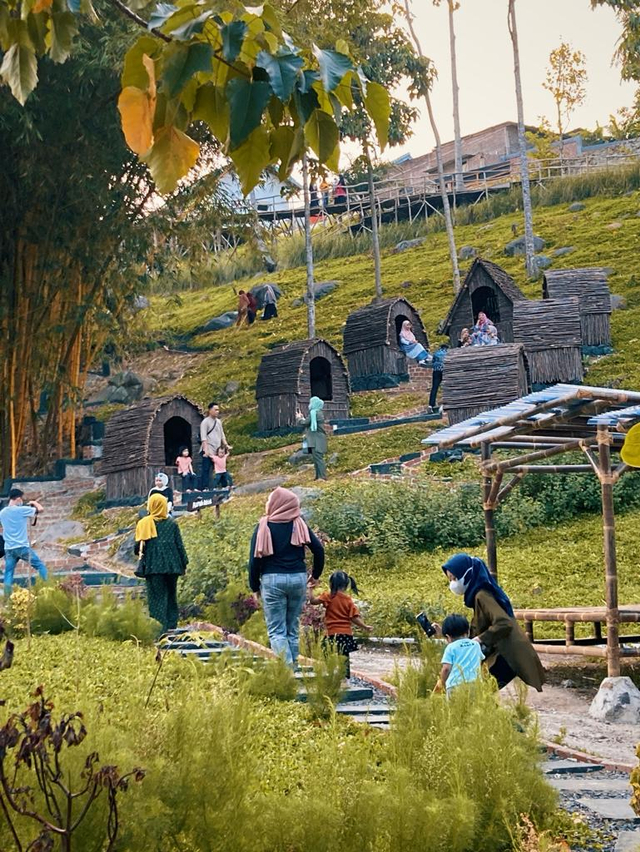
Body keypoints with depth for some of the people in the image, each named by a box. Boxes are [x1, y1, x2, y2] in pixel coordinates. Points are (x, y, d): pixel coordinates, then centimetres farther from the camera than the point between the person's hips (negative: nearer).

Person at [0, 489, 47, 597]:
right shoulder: (21, 510, -10)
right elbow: (40, 509, -7)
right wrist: (34, 502, 15)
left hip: (9, 548, 5)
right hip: (22, 547, -5)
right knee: (41, 566, 9)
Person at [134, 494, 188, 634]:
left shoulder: (144, 523, -3)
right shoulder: (172, 524, 1)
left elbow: (137, 548, -4)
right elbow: (180, 545, 2)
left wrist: (141, 553, 18)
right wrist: (184, 563, 11)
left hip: (153, 567, -2)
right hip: (172, 566, 2)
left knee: (156, 598, 0)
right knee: (171, 597, 14)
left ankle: (159, 630, -7)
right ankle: (172, 626, 10)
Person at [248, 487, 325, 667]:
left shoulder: (264, 527, -3)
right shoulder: (299, 525, 5)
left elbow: (255, 559, -6)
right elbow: (318, 549, 0)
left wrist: (254, 586, 4)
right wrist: (315, 575, 13)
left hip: (272, 580, -3)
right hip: (298, 578, 3)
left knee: (276, 631, -2)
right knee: (293, 628, 14)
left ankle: (286, 667, -20)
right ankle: (293, 664, 12)